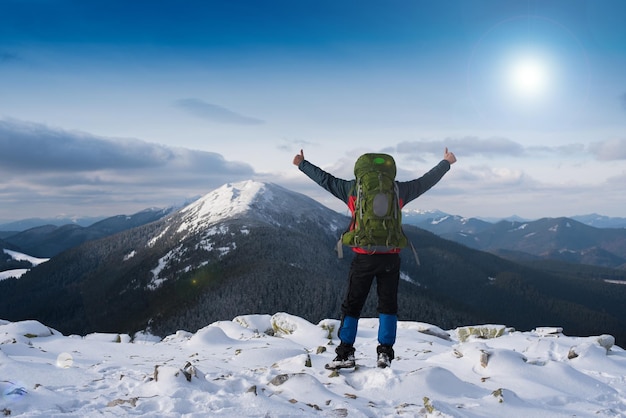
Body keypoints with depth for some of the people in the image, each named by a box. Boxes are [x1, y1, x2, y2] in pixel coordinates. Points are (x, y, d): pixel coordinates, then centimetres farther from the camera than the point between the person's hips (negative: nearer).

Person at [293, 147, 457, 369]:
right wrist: (446, 162, 31)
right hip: (390, 258, 1)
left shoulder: (352, 189, 1)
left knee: (351, 305, 9)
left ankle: (345, 354, 8)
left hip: (363, 258, -1)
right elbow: (425, 181, 15)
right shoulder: (398, 190, 4)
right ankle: (385, 353, 8)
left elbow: (325, 179, 11)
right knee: (388, 305, 12)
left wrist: (302, 164, 25)